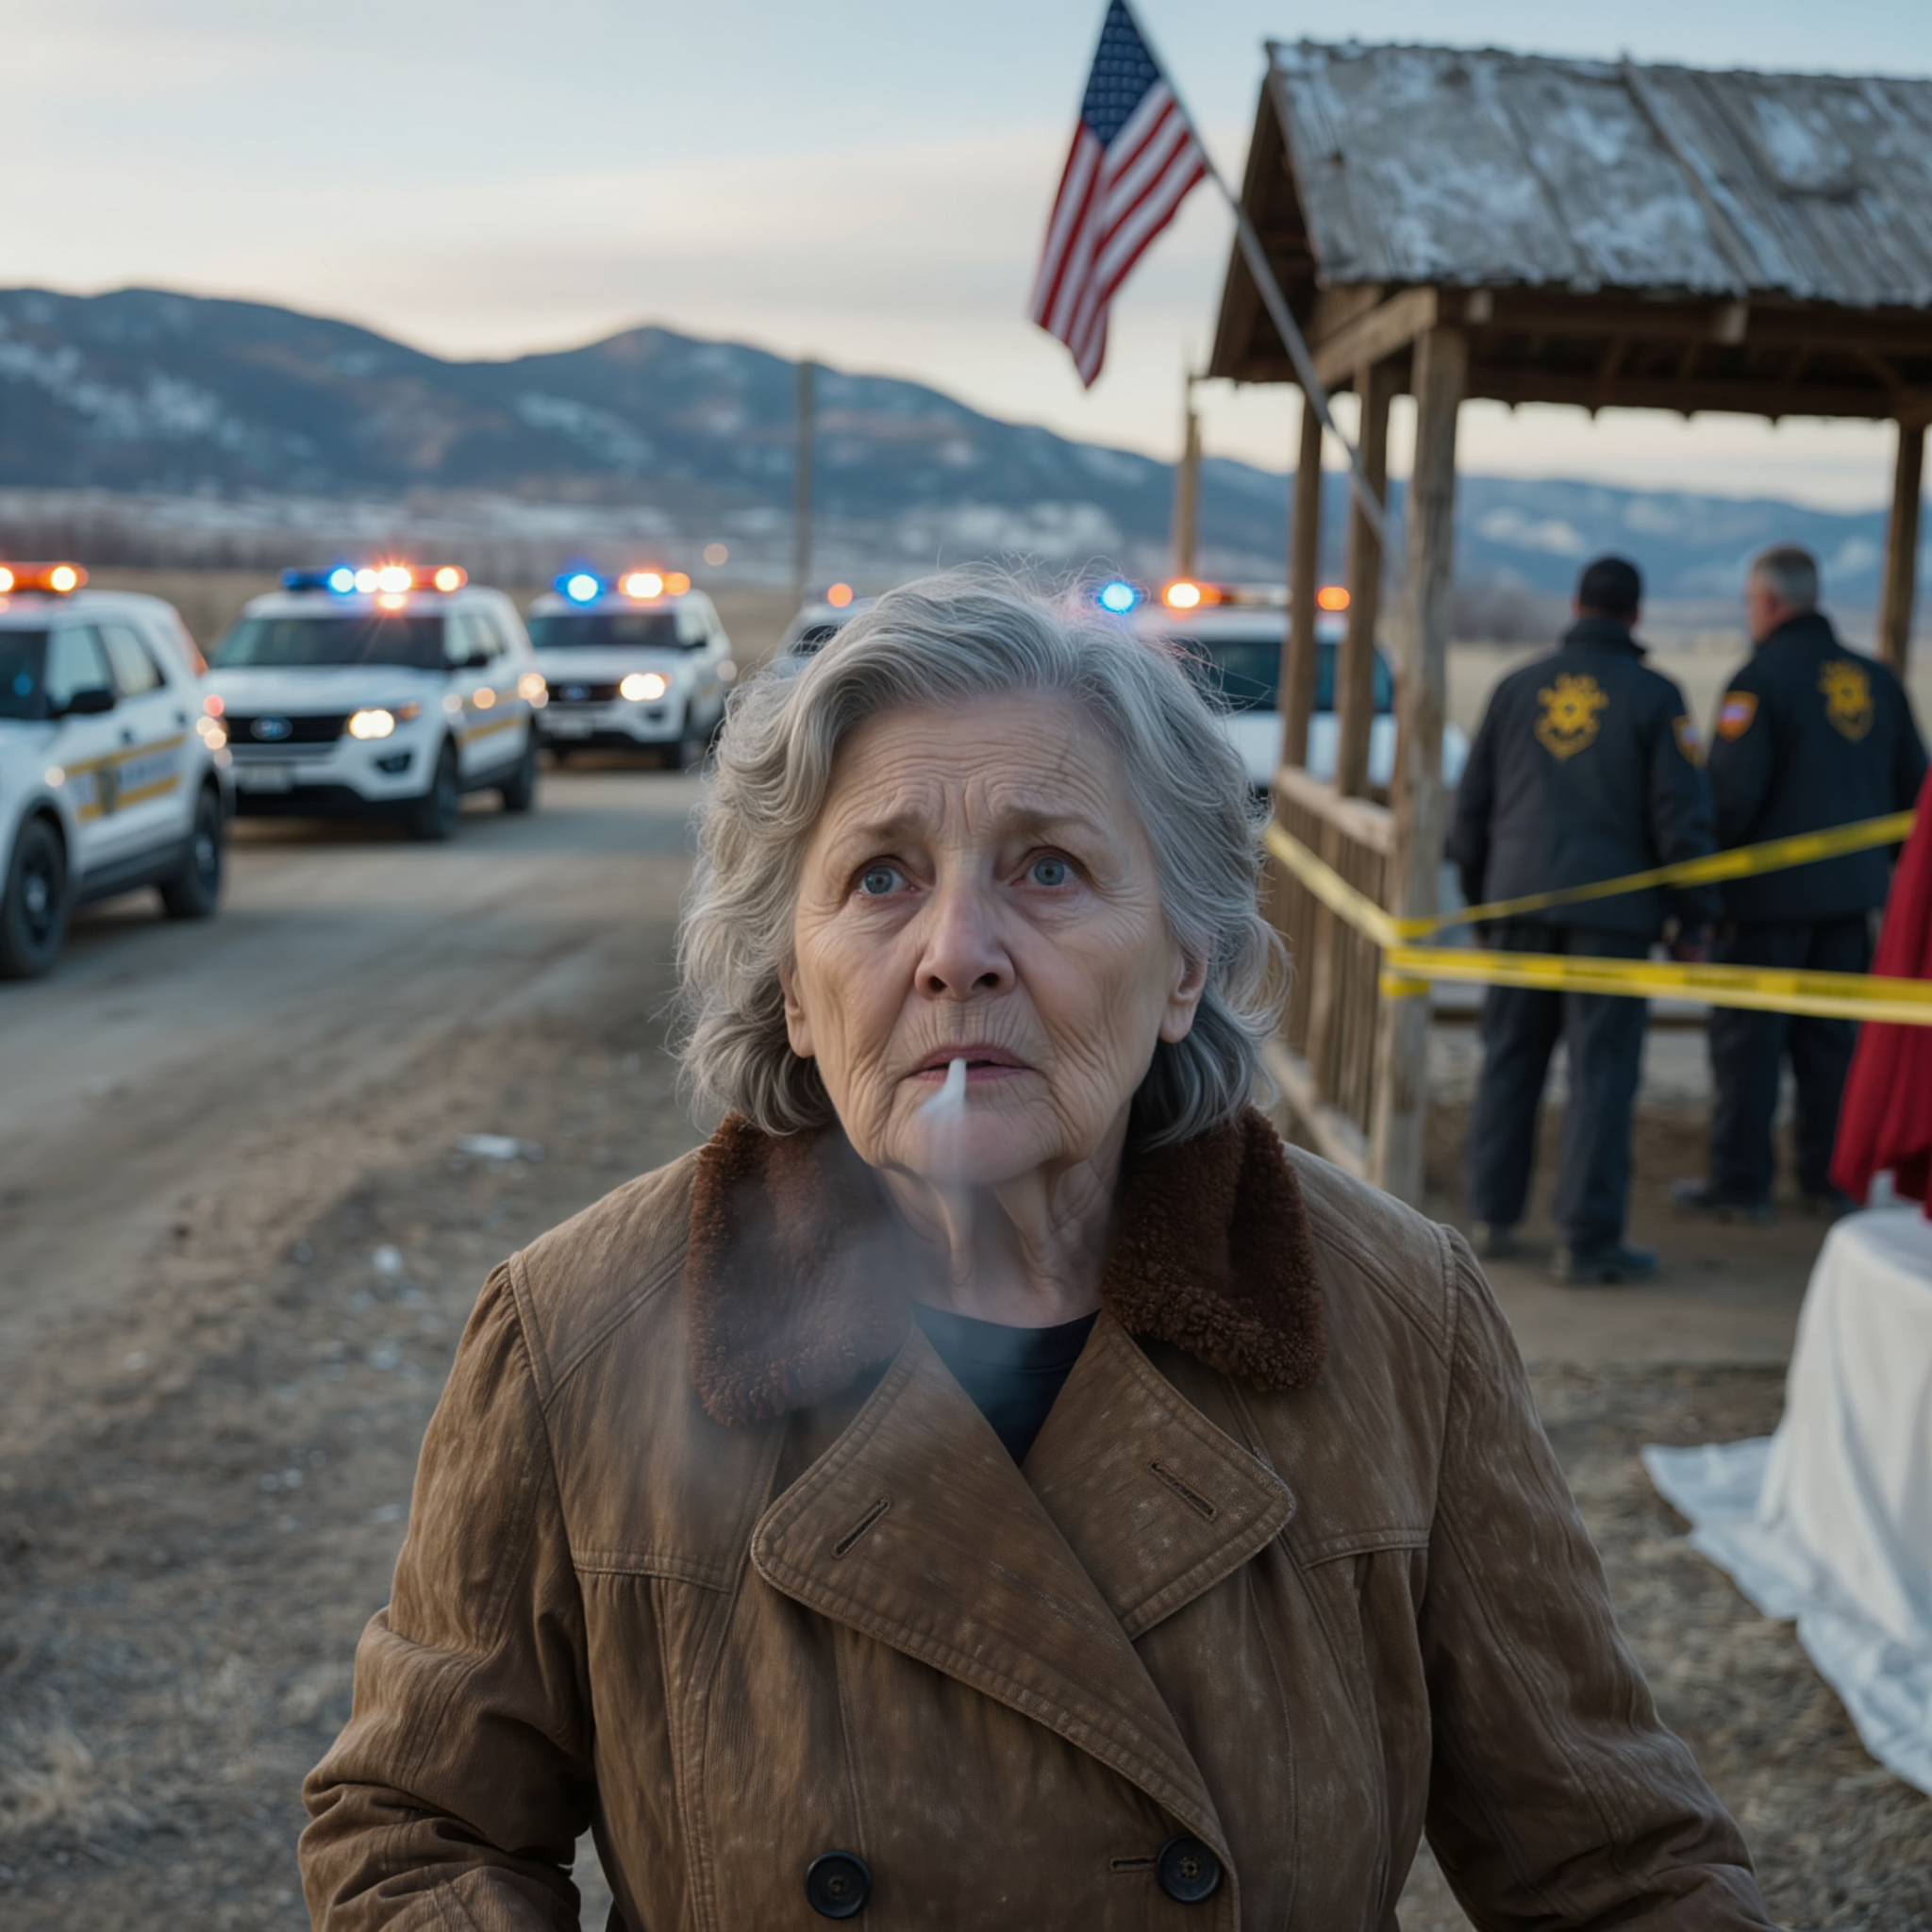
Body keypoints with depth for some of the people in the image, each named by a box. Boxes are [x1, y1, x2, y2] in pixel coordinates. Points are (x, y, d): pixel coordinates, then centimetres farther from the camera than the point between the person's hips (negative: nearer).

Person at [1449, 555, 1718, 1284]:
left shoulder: (1518, 688, 9)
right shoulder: (1653, 696, -1)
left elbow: (1471, 807, 12)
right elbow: (1680, 819, -5)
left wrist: (1479, 903, 21)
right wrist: (1691, 922, 2)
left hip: (1519, 902, 4)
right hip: (1612, 910, -3)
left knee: (1510, 1060, 12)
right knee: (1601, 1071, -1)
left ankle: (1493, 1215, 18)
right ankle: (1587, 1239, -1)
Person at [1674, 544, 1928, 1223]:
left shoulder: (1760, 679, -12)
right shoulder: (1876, 679, 9)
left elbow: (1733, 790, -18)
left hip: (1769, 889, -6)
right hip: (1851, 889, 6)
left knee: (1747, 1039, 2)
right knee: (1832, 1037, 12)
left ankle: (1740, 1182, 6)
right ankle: (1830, 1178, 17)